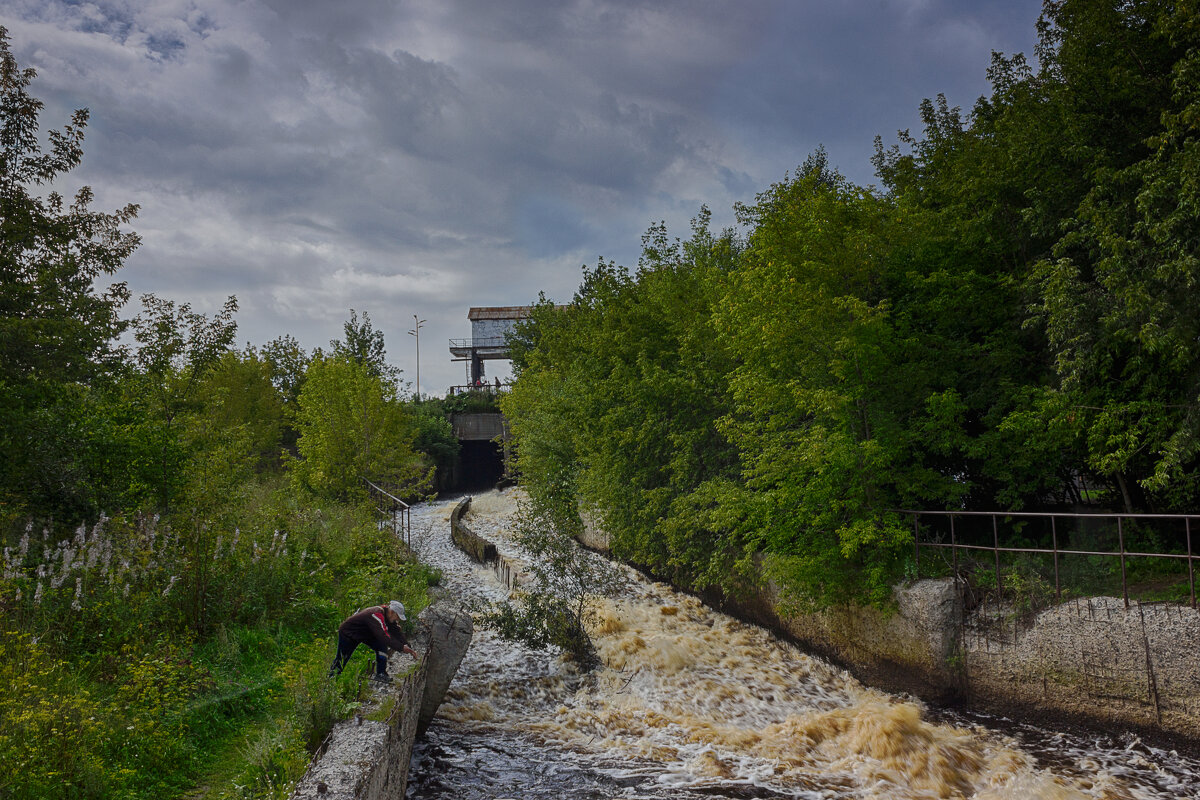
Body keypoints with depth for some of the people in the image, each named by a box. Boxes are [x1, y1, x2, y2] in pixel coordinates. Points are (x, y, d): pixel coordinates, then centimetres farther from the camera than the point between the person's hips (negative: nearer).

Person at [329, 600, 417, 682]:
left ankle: (381, 674, -9)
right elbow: (383, 636, -48)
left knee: (382, 645, -15)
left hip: (365, 633, 7)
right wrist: (402, 648, -51)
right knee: (341, 659, 1)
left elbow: (397, 633, -11)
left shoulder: (389, 615, -14)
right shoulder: (377, 615, -40)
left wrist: (409, 649, -20)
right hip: (348, 633, -7)